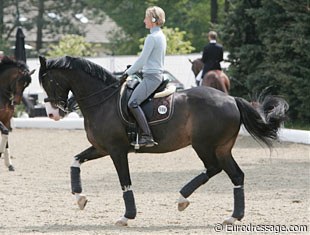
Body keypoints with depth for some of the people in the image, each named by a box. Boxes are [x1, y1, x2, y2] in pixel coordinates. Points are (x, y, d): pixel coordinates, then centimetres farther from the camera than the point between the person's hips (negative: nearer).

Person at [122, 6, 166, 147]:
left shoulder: (152, 38, -15)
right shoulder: (162, 36, 15)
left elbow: (142, 59, -15)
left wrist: (128, 72, -6)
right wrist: (134, 69, 24)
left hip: (151, 77, -11)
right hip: (158, 74, 11)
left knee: (133, 103, -21)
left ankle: (147, 137, -28)